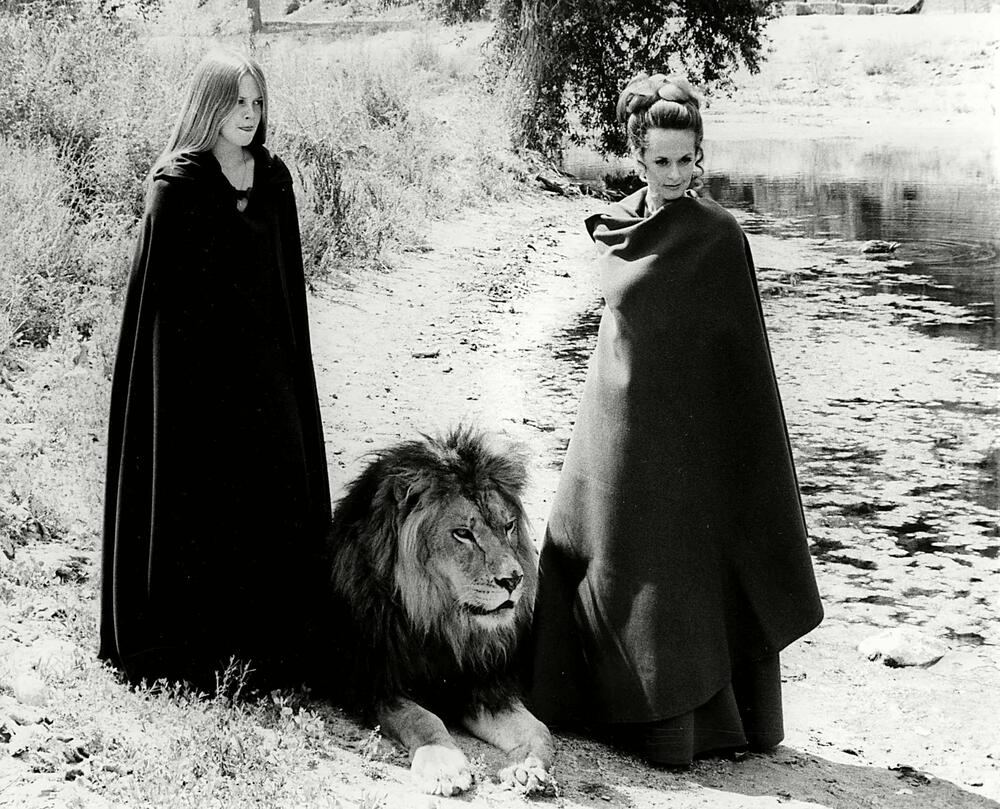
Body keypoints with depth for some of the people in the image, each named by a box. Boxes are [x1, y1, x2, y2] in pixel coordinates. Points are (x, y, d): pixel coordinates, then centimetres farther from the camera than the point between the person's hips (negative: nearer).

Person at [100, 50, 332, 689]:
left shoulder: (273, 178, 9)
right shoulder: (177, 186, -7)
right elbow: (160, 290, -8)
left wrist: (291, 360, 9)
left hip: (267, 360, 5)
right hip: (194, 365, -5)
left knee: (275, 487, 4)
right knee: (201, 498, -2)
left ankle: (273, 636, 14)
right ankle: (196, 647, 6)